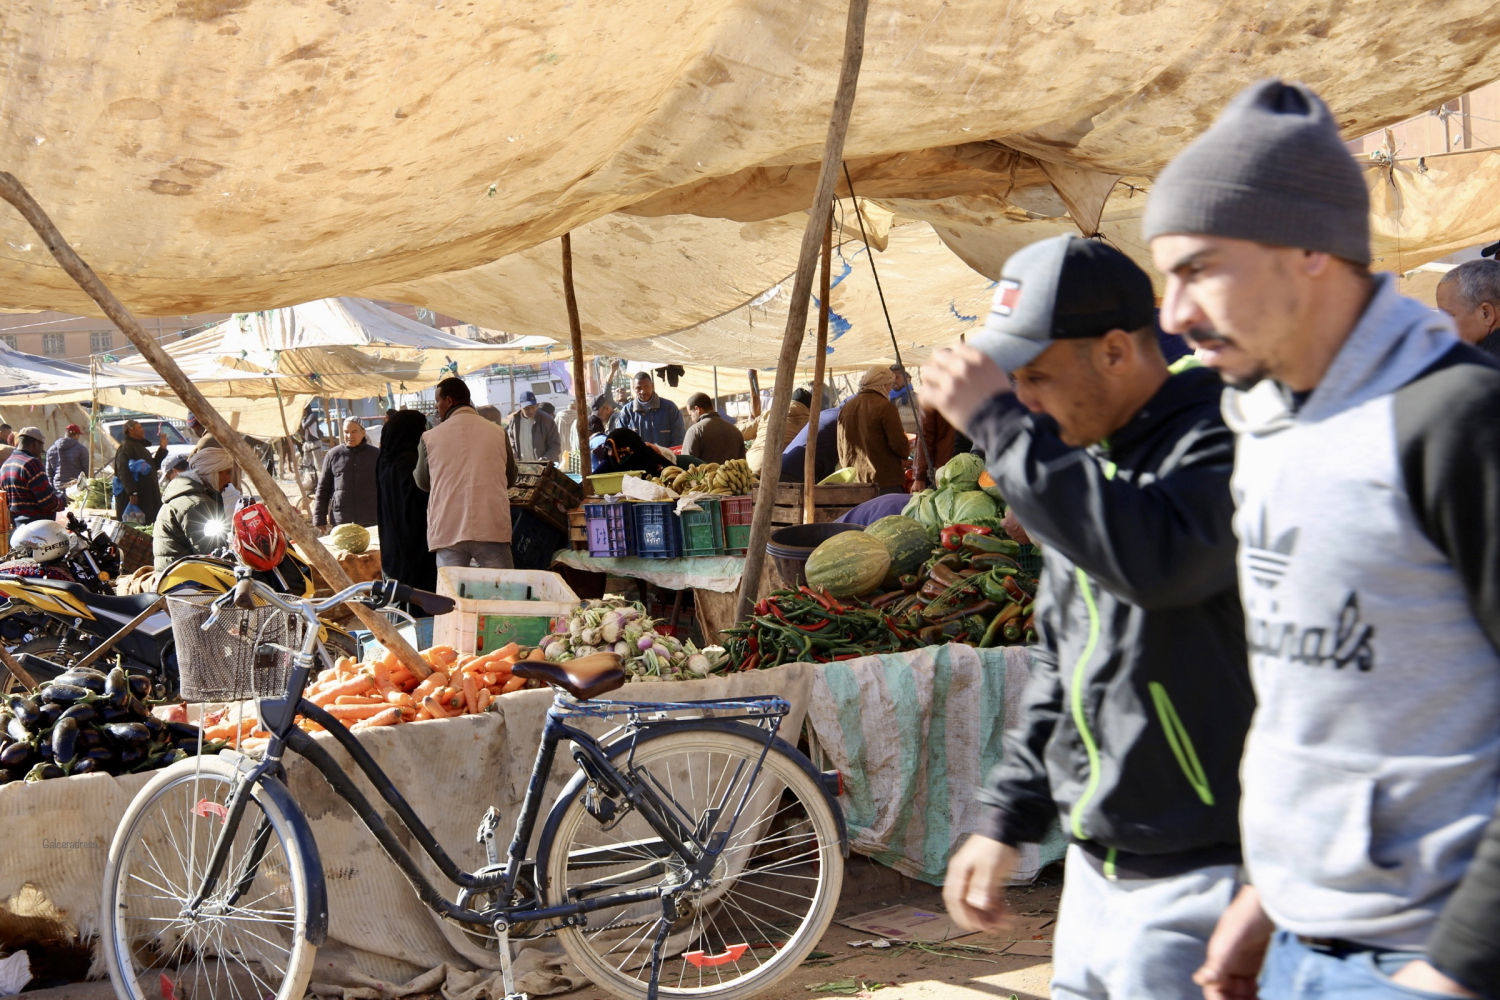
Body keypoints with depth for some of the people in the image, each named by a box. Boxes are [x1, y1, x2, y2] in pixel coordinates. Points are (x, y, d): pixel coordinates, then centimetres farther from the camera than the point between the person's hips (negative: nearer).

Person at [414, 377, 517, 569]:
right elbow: (510, 477, 18)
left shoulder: (429, 438, 3)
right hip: (492, 528, 0)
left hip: (447, 532, 0)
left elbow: (422, 482, 16)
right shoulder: (498, 433, 6)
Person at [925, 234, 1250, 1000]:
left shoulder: (1224, 444, -16)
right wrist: (1006, 820, 16)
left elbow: (1154, 558, -37)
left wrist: (999, 424, -30)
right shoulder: (1085, 467, 12)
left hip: (1198, 878, -8)